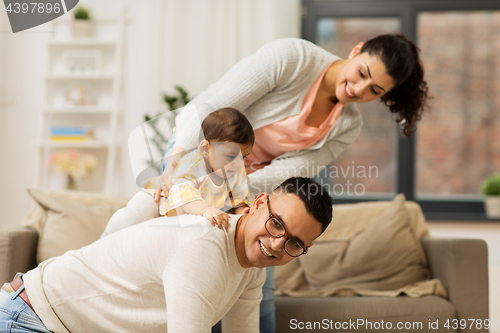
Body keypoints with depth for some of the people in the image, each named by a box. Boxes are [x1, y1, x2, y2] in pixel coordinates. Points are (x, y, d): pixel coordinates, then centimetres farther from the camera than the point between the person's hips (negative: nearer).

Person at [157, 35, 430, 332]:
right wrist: (176, 163, -33)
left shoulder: (348, 127, -6)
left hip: (252, 183, 5)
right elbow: (211, 106, -23)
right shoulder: (292, 57, -22)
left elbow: (288, 172, -19)